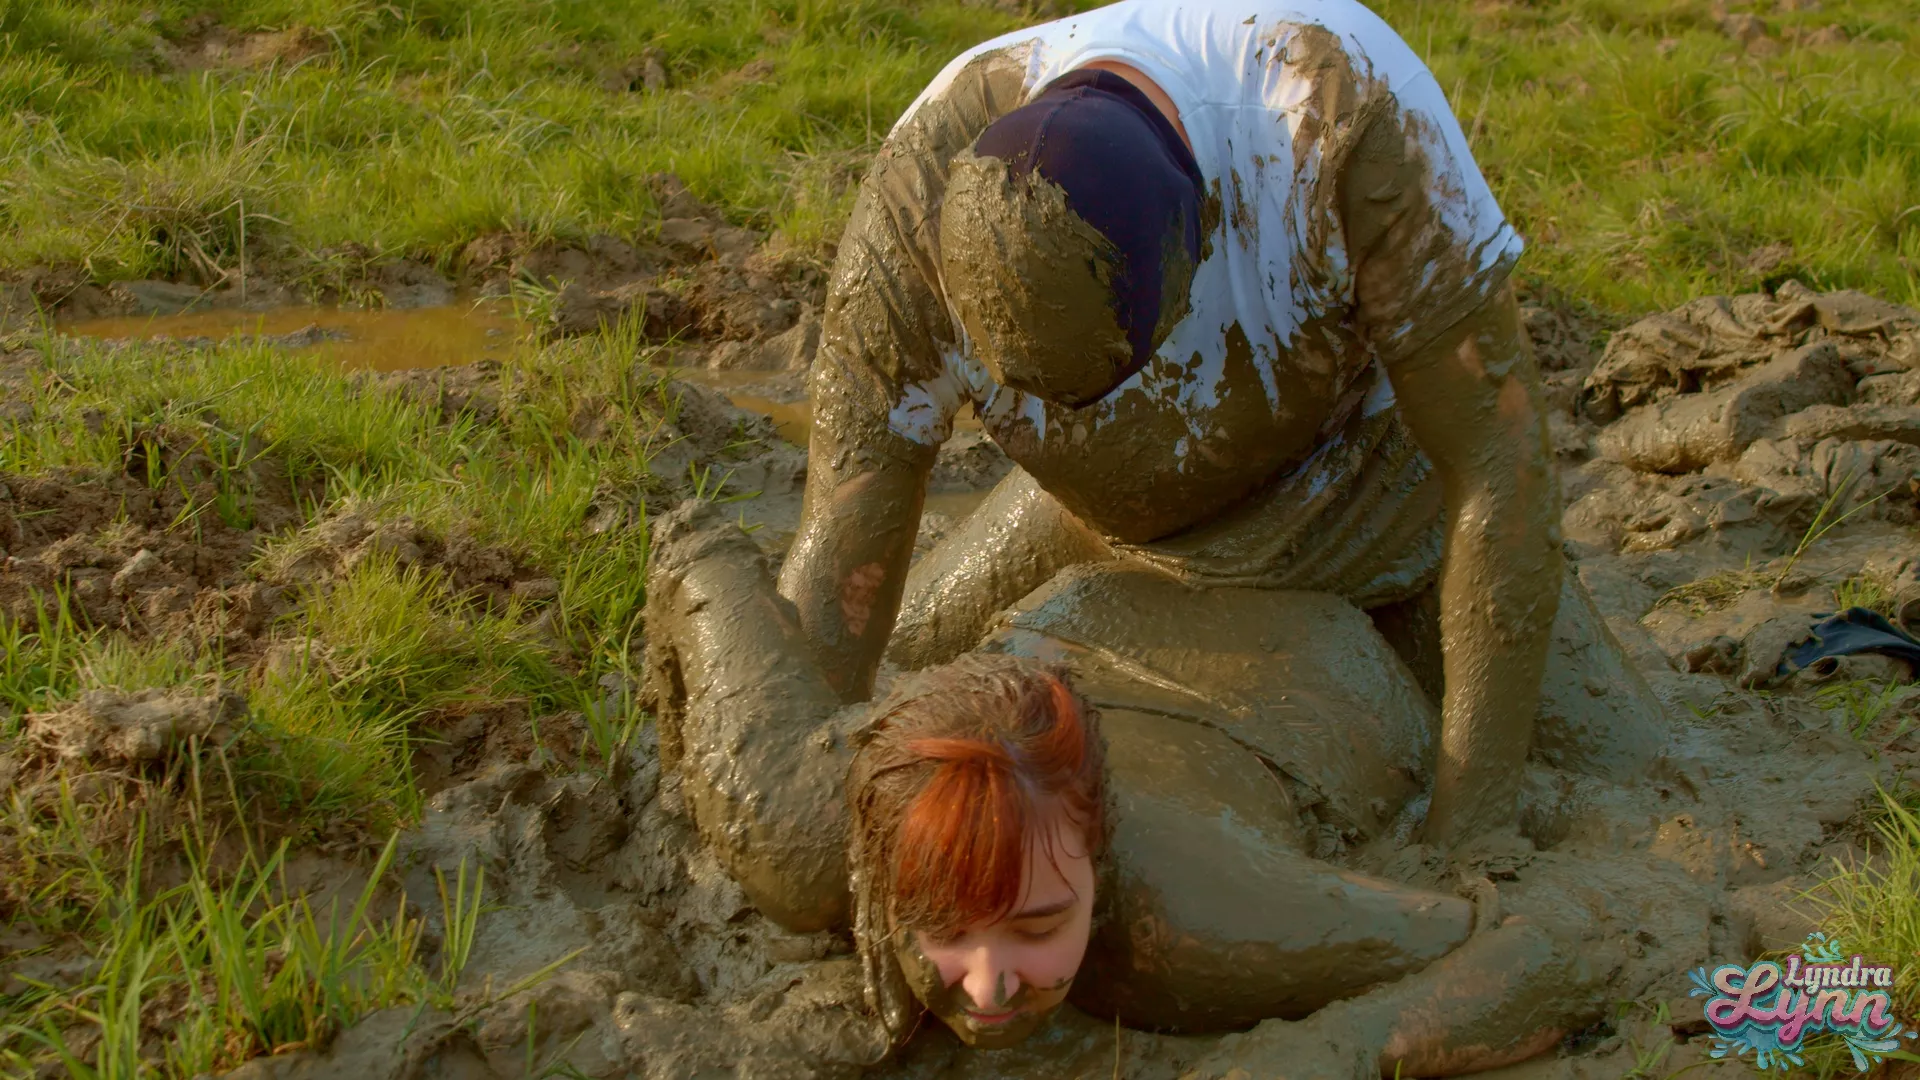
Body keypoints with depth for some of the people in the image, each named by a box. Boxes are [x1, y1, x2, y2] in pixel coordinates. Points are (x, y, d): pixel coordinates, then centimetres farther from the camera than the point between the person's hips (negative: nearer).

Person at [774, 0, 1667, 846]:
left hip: (1357, 483, -2)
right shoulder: (925, 194, -38)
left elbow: (1505, 466, -38)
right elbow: (834, 575, -32)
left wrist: (1468, 829, -35)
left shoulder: (1347, 118, -46)